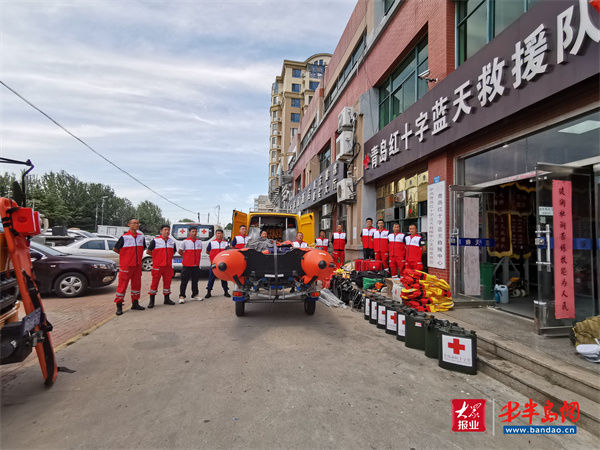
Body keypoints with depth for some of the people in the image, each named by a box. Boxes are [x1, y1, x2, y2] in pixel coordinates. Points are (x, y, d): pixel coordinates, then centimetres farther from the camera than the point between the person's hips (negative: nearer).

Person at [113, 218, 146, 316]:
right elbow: (115, 249, 0)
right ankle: (119, 306, 6)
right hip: (126, 265, -5)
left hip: (137, 265, 5)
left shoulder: (141, 237, 7)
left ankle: (135, 303, 22)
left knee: (136, 284, 11)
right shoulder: (124, 237, -7)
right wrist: (125, 255, 5)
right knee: (122, 285, -2)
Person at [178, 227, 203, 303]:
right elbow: (180, 251, 2)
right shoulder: (185, 241, -6)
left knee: (195, 281, 12)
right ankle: (182, 296, 8)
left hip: (196, 265, 4)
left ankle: (195, 295, 23)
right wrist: (186, 257, 3)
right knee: (184, 281, 0)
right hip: (187, 265, -4)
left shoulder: (199, 242, 6)